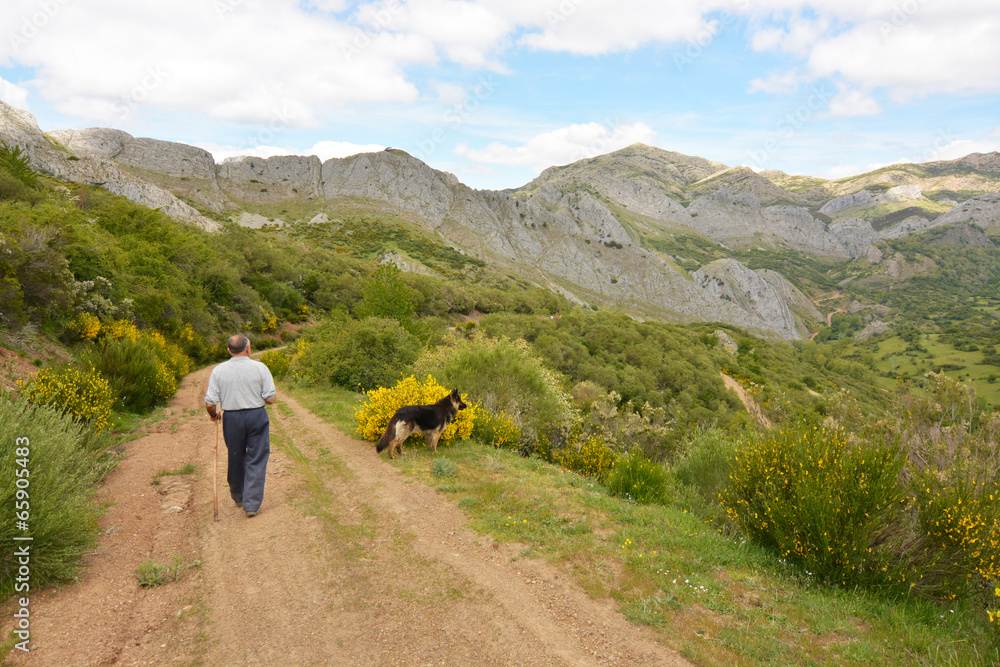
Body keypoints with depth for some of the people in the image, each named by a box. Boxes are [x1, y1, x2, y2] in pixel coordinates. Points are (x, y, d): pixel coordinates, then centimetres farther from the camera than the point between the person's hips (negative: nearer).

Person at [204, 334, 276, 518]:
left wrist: (214, 415, 17)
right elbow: (270, 399, -9)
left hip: (231, 418, 2)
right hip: (257, 416, -2)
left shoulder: (218, 371, -3)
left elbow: (210, 404, -5)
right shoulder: (260, 368, -8)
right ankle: (252, 504, 2)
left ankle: (238, 497, 38)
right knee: (256, 461, 5)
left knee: (236, 458, 19)